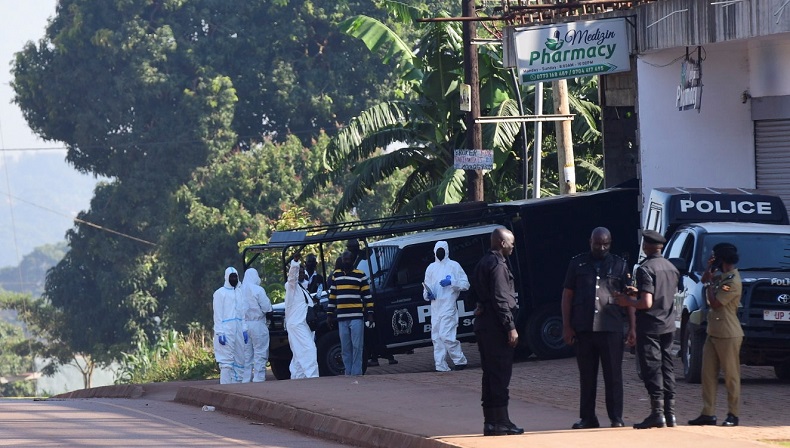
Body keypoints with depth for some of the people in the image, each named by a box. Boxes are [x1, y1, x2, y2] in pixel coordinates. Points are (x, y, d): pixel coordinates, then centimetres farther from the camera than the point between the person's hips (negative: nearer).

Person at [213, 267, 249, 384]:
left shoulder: (239, 292, 17)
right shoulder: (220, 293, -3)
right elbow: (218, 315, -7)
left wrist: (244, 329, 10)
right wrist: (220, 333, -15)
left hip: (238, 330, 7)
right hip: (226, 330, -7)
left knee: (239, 361, 5)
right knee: (226, 362, -12)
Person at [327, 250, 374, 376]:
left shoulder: (360, 275, 3)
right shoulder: (336, 275, 16)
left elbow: (367, 295, 2)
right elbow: (332, 296, 19)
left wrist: (370, 313, -4)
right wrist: (329, 314, 15)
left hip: (356, 317, -4)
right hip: (341, 318, 4)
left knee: (357, 347, -7)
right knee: (345, 348, 3)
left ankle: (356, 373, -7)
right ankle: (348, 373, 7)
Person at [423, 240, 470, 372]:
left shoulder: (454, 266, 1)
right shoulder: (431, 268, 18)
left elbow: (465, 284, 0)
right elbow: (426, 286, 23)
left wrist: (452, 282, -14)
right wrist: (427, 294, 1)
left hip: (448, 305, -6)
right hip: (435, 306, 6)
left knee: (446, 336, -15)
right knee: (436, 337, 3)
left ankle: (460, 361, 0)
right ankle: (440, 366, 6)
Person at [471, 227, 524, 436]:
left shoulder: (483, 263, 17)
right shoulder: (498, 265, -13)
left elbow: (477, 293, 21)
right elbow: (500, 299, -18)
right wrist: (511, 327, -18)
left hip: (484, 325, 10)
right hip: (496, 327, -10)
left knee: (490, 375, 12)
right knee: (500, 375, -9)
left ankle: (490, 422, 14)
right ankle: (501, 422, -10)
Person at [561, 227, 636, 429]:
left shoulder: (619, 265, 9)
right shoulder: (578, 264, 10)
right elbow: (567, 295, 9)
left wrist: (632, 327, 1)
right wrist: (567, 326, 2)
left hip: (611, 329, -1)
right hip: (583, 328, 1)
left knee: (613, 374, -1)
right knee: (587, 376, 7)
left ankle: (616, 418, 3)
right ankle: (588, 418, 13)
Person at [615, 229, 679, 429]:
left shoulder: (646, 269, -16)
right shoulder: (671, 268, 10)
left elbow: (646, 303, -22)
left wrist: (627, 302, -6)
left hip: (650, 327, -8)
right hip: (668, 326, 8)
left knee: (652, 369, -6)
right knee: (667, 368, 11)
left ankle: (657, 413, -10)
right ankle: (670, 413, 13)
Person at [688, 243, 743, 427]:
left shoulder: (733, 282, -18)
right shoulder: (721, 276, 10)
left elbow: (714, 303, -19)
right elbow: (704, 280, 27)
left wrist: (710, 285, -5)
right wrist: (709, 269, 9)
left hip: (728, 336, -9)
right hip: (713, 334, 9)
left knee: (731, 375, -1)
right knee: (708, 374, 7)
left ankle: (733, 415, 3)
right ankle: (708, 413, 8)